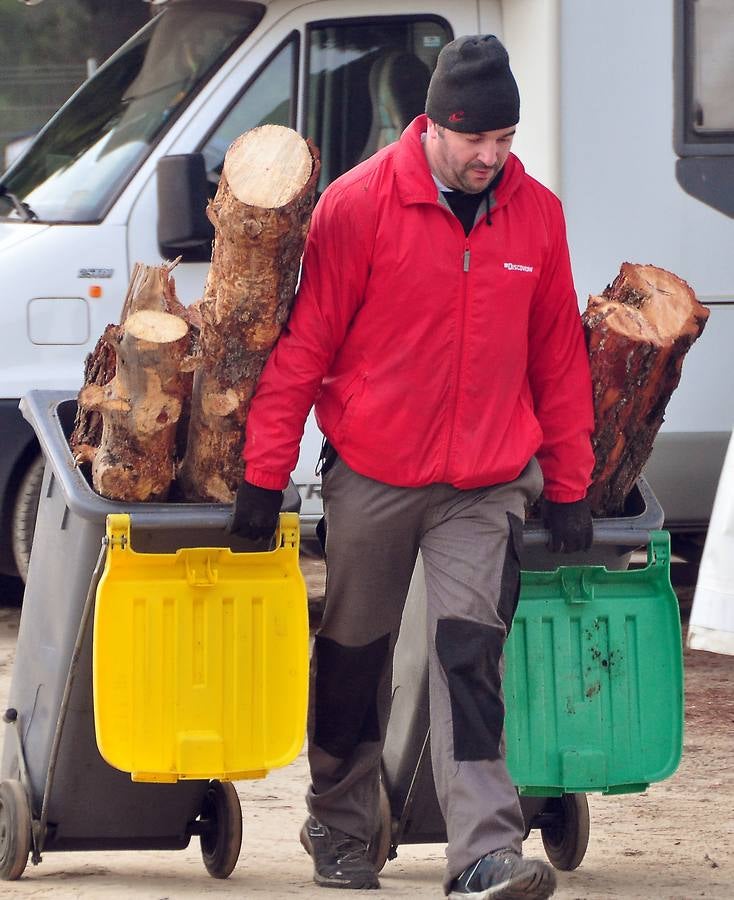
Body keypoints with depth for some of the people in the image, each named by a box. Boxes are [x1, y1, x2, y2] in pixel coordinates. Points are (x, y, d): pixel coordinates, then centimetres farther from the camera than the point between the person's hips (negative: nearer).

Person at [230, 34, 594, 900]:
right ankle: (339, 830, 29)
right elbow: (304, 344, -6)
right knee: (354, 653, 11)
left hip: (485, 485, 1)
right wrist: (265, 475, -6)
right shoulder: (359, 204, -9)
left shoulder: (537, 214, 0)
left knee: (470, 651, -11)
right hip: (371, 473, -1)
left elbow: (559, 359, 9)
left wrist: (568, 486, 10)